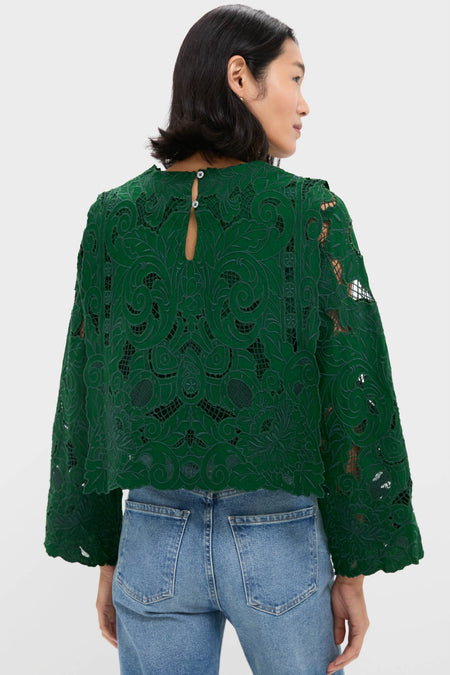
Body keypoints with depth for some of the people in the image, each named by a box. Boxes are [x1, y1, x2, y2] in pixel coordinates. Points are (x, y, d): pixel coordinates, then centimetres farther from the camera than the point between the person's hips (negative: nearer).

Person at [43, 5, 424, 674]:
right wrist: (354, 571, -1)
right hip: (280, 544, -2)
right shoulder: (313, 213, -12)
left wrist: (104, 555, 10)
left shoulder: (113, 217, -3)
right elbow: (352, 399, -12)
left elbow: (87, 397, 0)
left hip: (157, 540, 2)